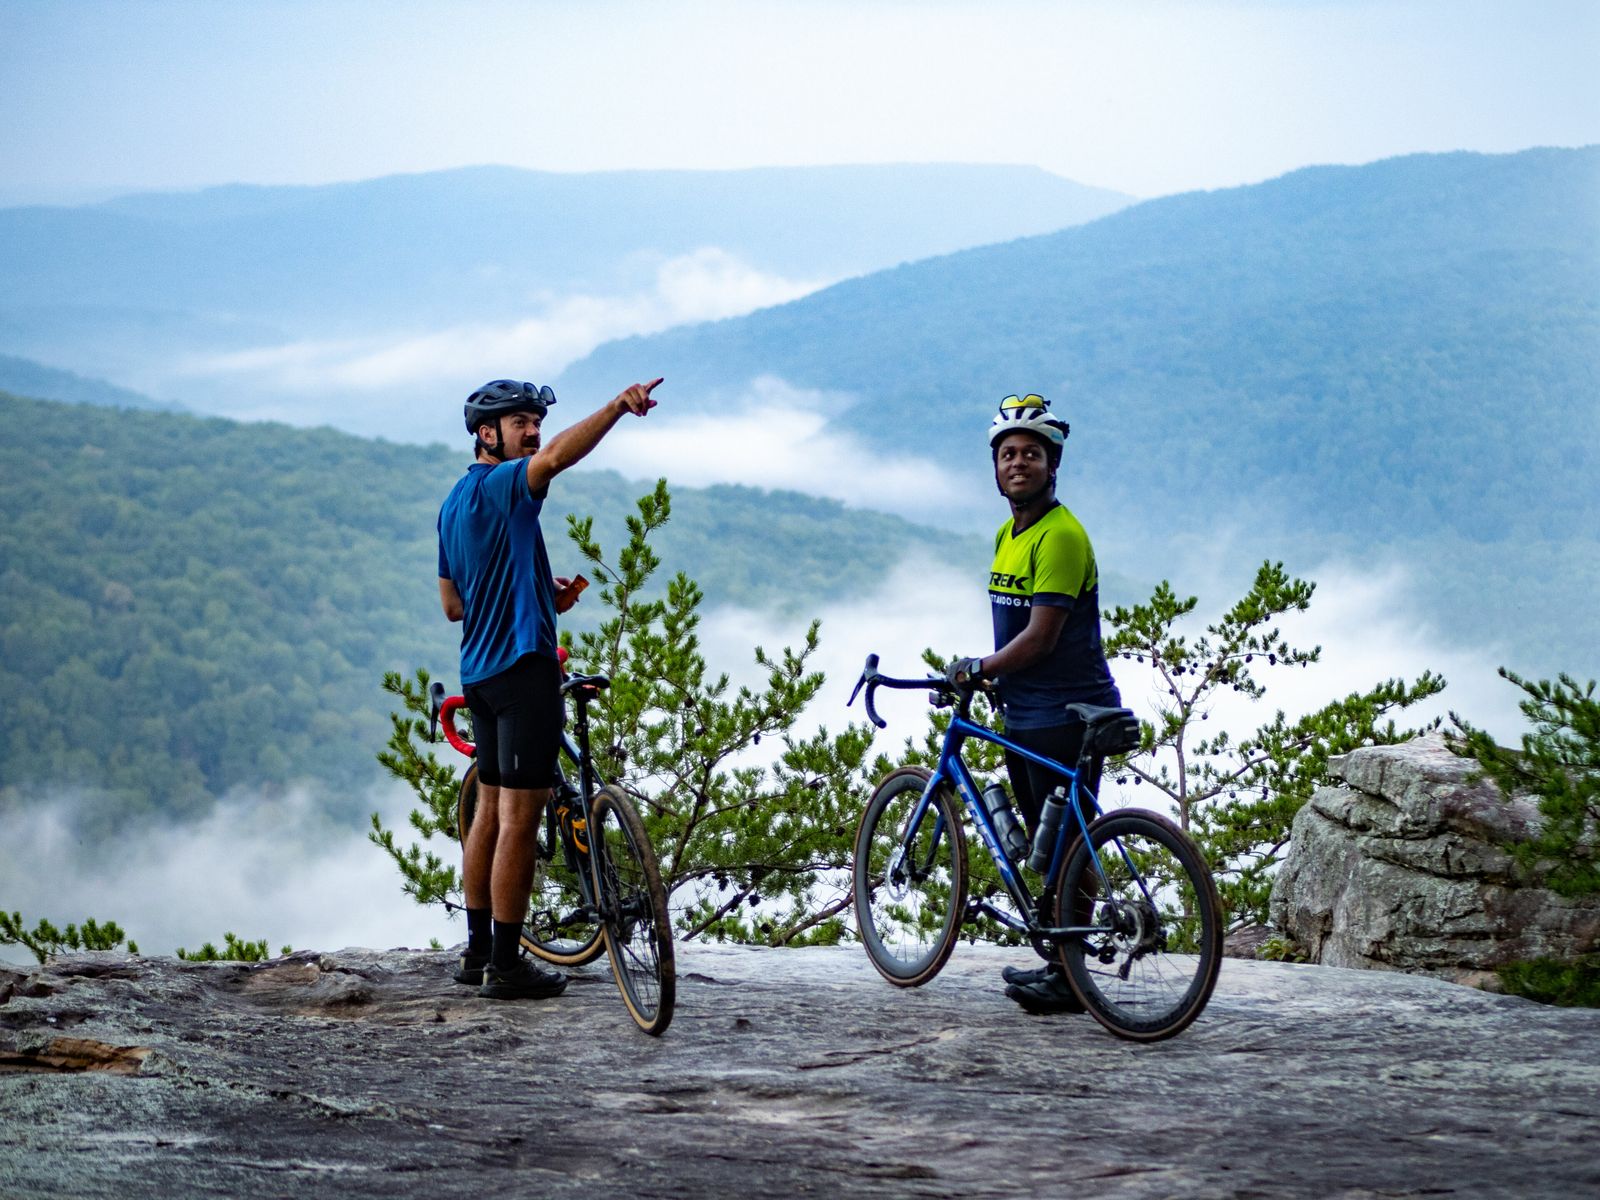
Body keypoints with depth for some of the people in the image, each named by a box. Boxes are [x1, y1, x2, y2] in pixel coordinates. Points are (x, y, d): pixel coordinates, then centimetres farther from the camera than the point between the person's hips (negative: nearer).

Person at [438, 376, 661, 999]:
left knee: (491, 809, 15)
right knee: (520, 815, -7)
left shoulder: (455, 501, 16)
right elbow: (559, 456, -33)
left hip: (481, 669, 10)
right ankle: (507, 965, -5)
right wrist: (617, 407, -45)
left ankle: (478, 950, 21)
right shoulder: (500, 485, -12)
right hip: (522, 665, -10)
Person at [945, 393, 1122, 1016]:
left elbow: (1039, 638, -19)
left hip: (1066, 714, -10)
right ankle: (1057, 962, 23)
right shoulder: (1008, 535, 14)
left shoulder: (1060, 536, -16)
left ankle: (1071, 979, -2)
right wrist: (981, 675, 6)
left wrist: (976, 669, -9)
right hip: (1022, 714, 10)